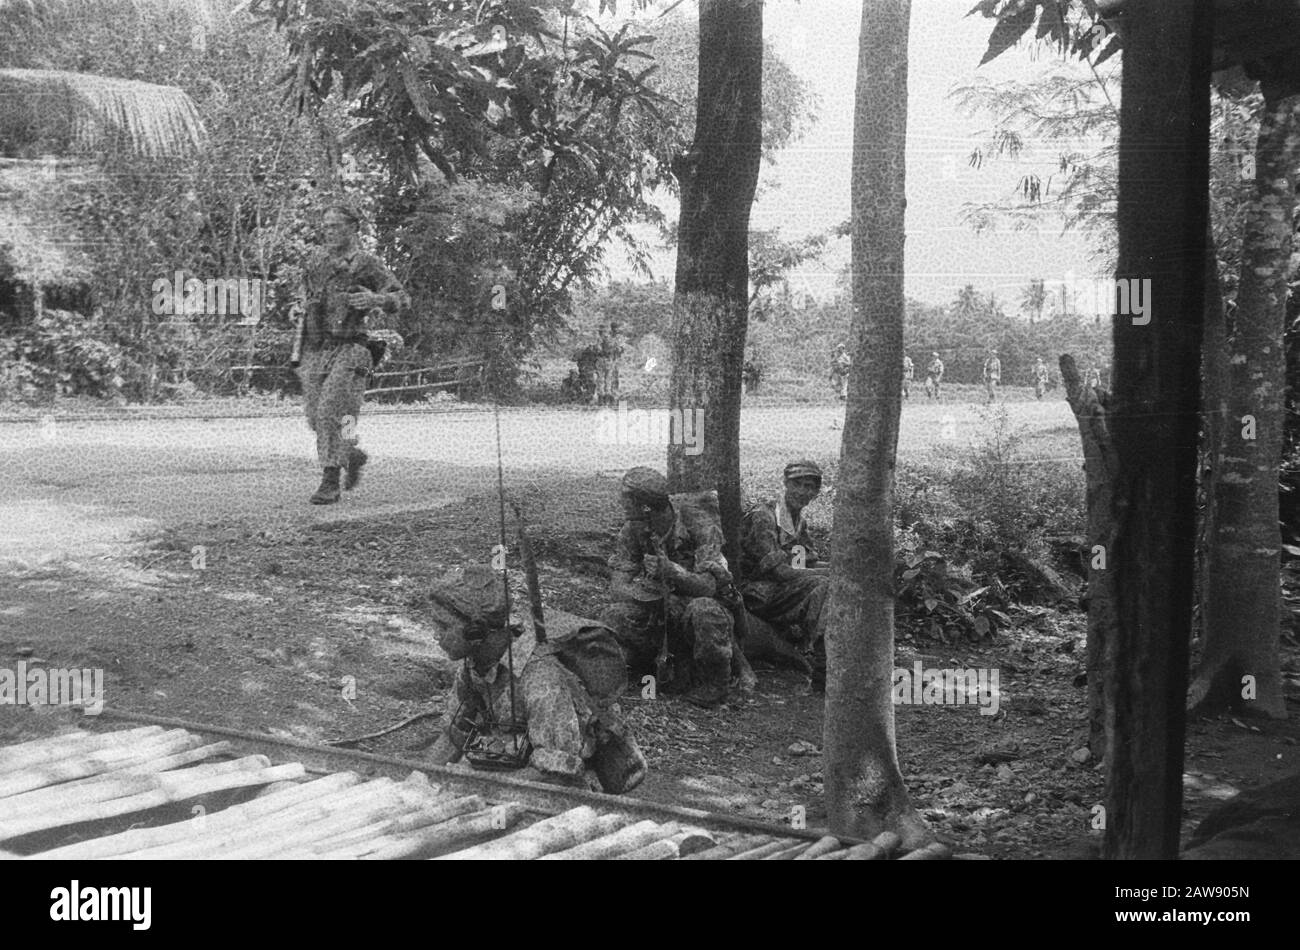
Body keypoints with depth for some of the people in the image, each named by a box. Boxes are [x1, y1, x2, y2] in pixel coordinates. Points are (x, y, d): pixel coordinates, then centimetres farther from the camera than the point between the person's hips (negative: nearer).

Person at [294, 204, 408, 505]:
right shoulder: (316, 264, 14)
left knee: (332, 413, -15)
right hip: (315, 351, 6)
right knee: (316, 417, 5)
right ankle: (352, 456, 30)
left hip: (349, 349, -6)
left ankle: (330, 483, -9)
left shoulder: (368, 264, -1)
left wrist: (375, 300, -25)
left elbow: (402, 298, -5)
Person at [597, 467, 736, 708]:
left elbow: (708, 585, -28)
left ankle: (714, 685, -14)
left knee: (704, 610, -38)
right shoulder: (633, 529, -6)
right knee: (613, 618, -23)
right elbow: (618, 585, -10)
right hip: (656, 608, 4)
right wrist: (644, 590, -33)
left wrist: (672, 571, -45)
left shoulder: (699, 524, -20)